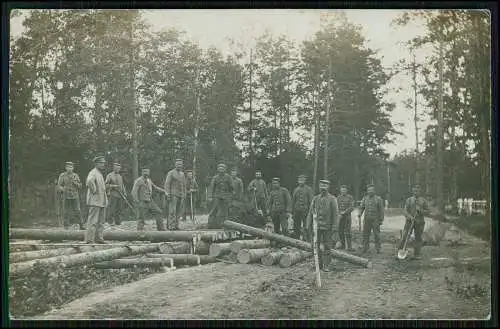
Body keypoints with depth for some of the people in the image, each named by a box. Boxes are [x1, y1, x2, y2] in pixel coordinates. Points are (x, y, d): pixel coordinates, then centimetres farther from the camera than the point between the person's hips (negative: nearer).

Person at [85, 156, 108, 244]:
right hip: (95, 201, -9)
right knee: (93, 221, -8)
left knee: (101, 221, 11)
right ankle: (89, 239, -6)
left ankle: (98, 238, 17)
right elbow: (89, 181, -34)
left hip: (102, 201, 9)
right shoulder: (93, 173, -12)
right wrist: (94, 191, -24)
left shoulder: (100, 174, 17)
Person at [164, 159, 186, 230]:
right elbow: (167, 184, -9)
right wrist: (168, 195, -17)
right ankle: (171, 226, -9)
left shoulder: (182, 174, 15)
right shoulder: (171, 173, -5)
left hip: (180, 196, 6)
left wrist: (184, 196, 13)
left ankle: (175, 225, 11)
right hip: (173, 195, -6)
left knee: (179, 211, 4)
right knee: (172, 211, -10)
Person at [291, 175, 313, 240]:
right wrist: (292, 210, 11)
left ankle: (305, 239, 0)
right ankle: (296, 239, 14)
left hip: (305, 210, -4)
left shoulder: (308, 189, 1)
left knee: (306, 225, -5)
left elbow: (311, 200, -1)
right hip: (297, 209, 4)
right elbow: (293, 200, 15)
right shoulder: (296, 189, 12)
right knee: (296, 226, 6)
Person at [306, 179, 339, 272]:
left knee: (327, 247, 0)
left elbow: (335, 214, -4)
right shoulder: (315, 198, 8)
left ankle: (326, 265, 7)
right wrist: (308, 226, 4)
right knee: (316, 246, 4)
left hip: (327, 227, -3)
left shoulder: (332, 199, -2)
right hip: (316, 226, 3)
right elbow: (310, 213, 10)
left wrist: (334, 228, -10)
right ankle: (318, 264, 14)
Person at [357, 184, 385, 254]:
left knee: (377, 235, -2)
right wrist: (359, 214, -13)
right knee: (365, 234, 3)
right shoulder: (365, 199, 9)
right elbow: (361, 208, 7)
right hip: (367, 219, 3)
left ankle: (378, 249, 5)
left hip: (375, 220, -3)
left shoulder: (378, 199, -1)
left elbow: (381, 210, -1)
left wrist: (381, 220, -5)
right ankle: (365, 249, 10)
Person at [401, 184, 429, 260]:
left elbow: (427, 211, 7)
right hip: (410, 221, -1)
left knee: (418, 238, 3)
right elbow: (405, 211, 1)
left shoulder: (423, 200, 9)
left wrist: (420, 210, -12)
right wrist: (410, 217, -19)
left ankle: (416, 255, 10)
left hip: (419, 222, 1)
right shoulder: (409, 200, 8)